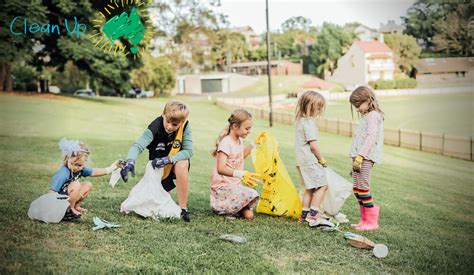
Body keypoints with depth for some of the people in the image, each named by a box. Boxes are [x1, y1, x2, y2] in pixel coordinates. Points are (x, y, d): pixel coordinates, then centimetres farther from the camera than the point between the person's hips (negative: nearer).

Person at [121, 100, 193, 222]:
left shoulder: (185, 126, -23)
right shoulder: (156, 127, -29)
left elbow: (188, 151, -24)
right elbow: (138, 145, -40)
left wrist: (167, 159, -37)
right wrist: (130, 161, -60)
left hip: (176, 161, 0)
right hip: (157, 168, 0)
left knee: (182, 165, -35)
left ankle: (183, 208, -22)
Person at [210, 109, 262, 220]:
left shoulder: (239, 141, 11)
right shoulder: (226, 143, -17)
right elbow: (220, 168, -26)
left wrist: (253, 143, 29)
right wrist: (241, 174, -37)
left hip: (235, 185, 8)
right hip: (223, 186, -8)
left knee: (249, 215, -8)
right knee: (251, 195, -29)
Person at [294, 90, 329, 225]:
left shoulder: (300, 121, 15)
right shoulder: (309, 123, -16)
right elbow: (313, 145, -20)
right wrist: (322, 159, -7)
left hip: (301, 161, 10)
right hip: (310, 161, -10)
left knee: (310, 188, 16)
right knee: (322, 185, -5)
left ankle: (304, 214, 18)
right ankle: (313, 214, -8)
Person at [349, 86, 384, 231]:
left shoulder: (373, 115, -9)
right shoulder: (366, 116, 22)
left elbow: (371, 137, -20)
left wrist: (360, 155, -26)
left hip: (366, 157, -10)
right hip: (359, 156, 10)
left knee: (363, 187, -9)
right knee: (356, 189, 10)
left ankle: (372, 222, -1)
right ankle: (364, 219, 18)